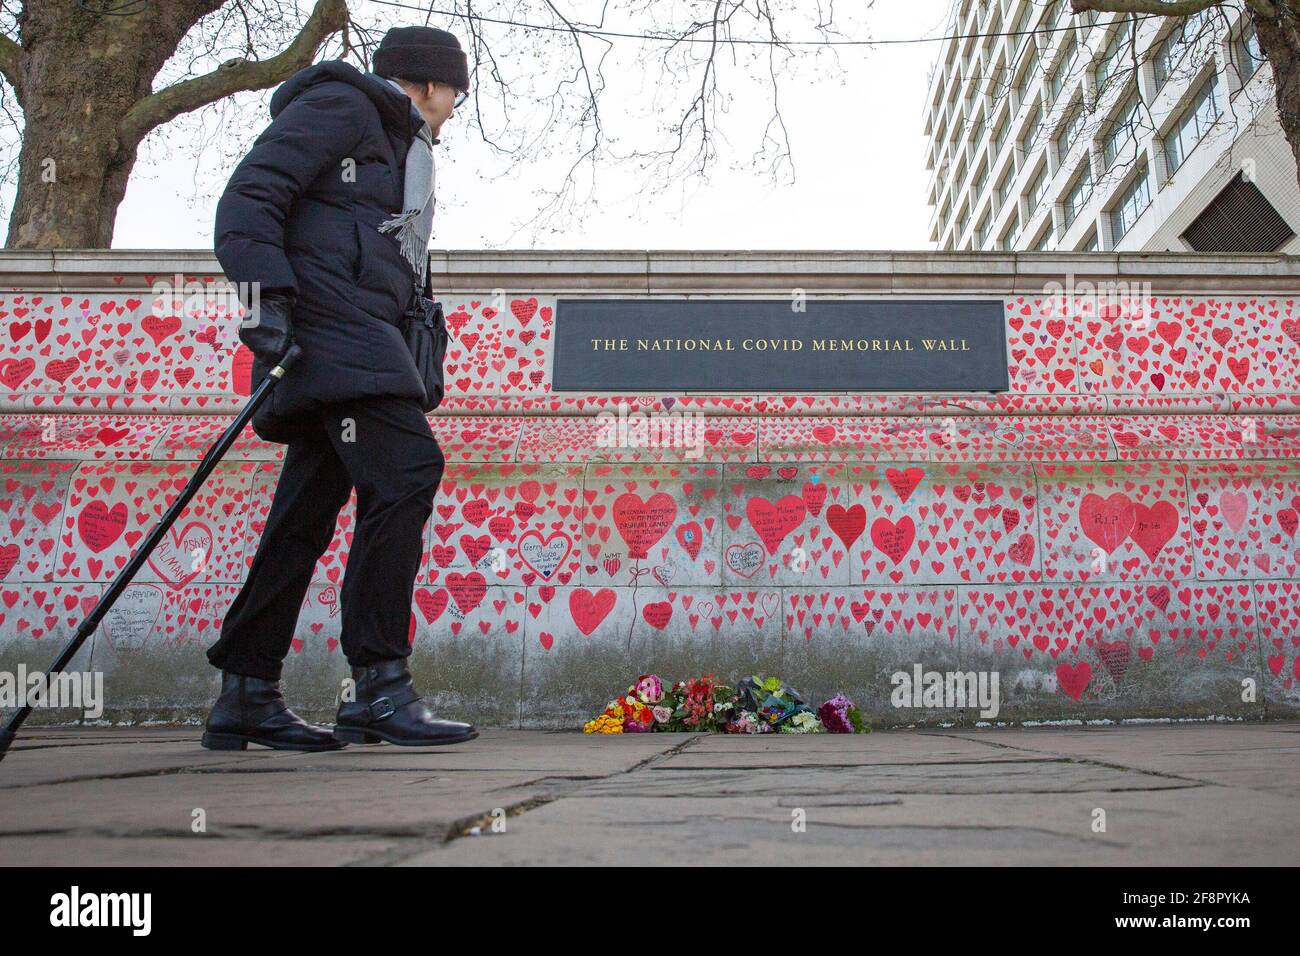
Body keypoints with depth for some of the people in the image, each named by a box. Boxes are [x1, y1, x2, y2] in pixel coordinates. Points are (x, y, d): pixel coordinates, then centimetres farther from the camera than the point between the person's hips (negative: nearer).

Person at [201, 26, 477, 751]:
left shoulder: (402, 144, 32)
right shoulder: (340, 104, 4)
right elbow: (248, 197, -7)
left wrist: (415, 347, 23)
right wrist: (268, 296, -18)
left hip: (361, 335, 10)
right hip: (326, 319, -9)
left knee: (310, 508, 4)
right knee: (407, 468, -22)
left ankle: (247, 697, 9)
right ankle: (378, 687, -21)